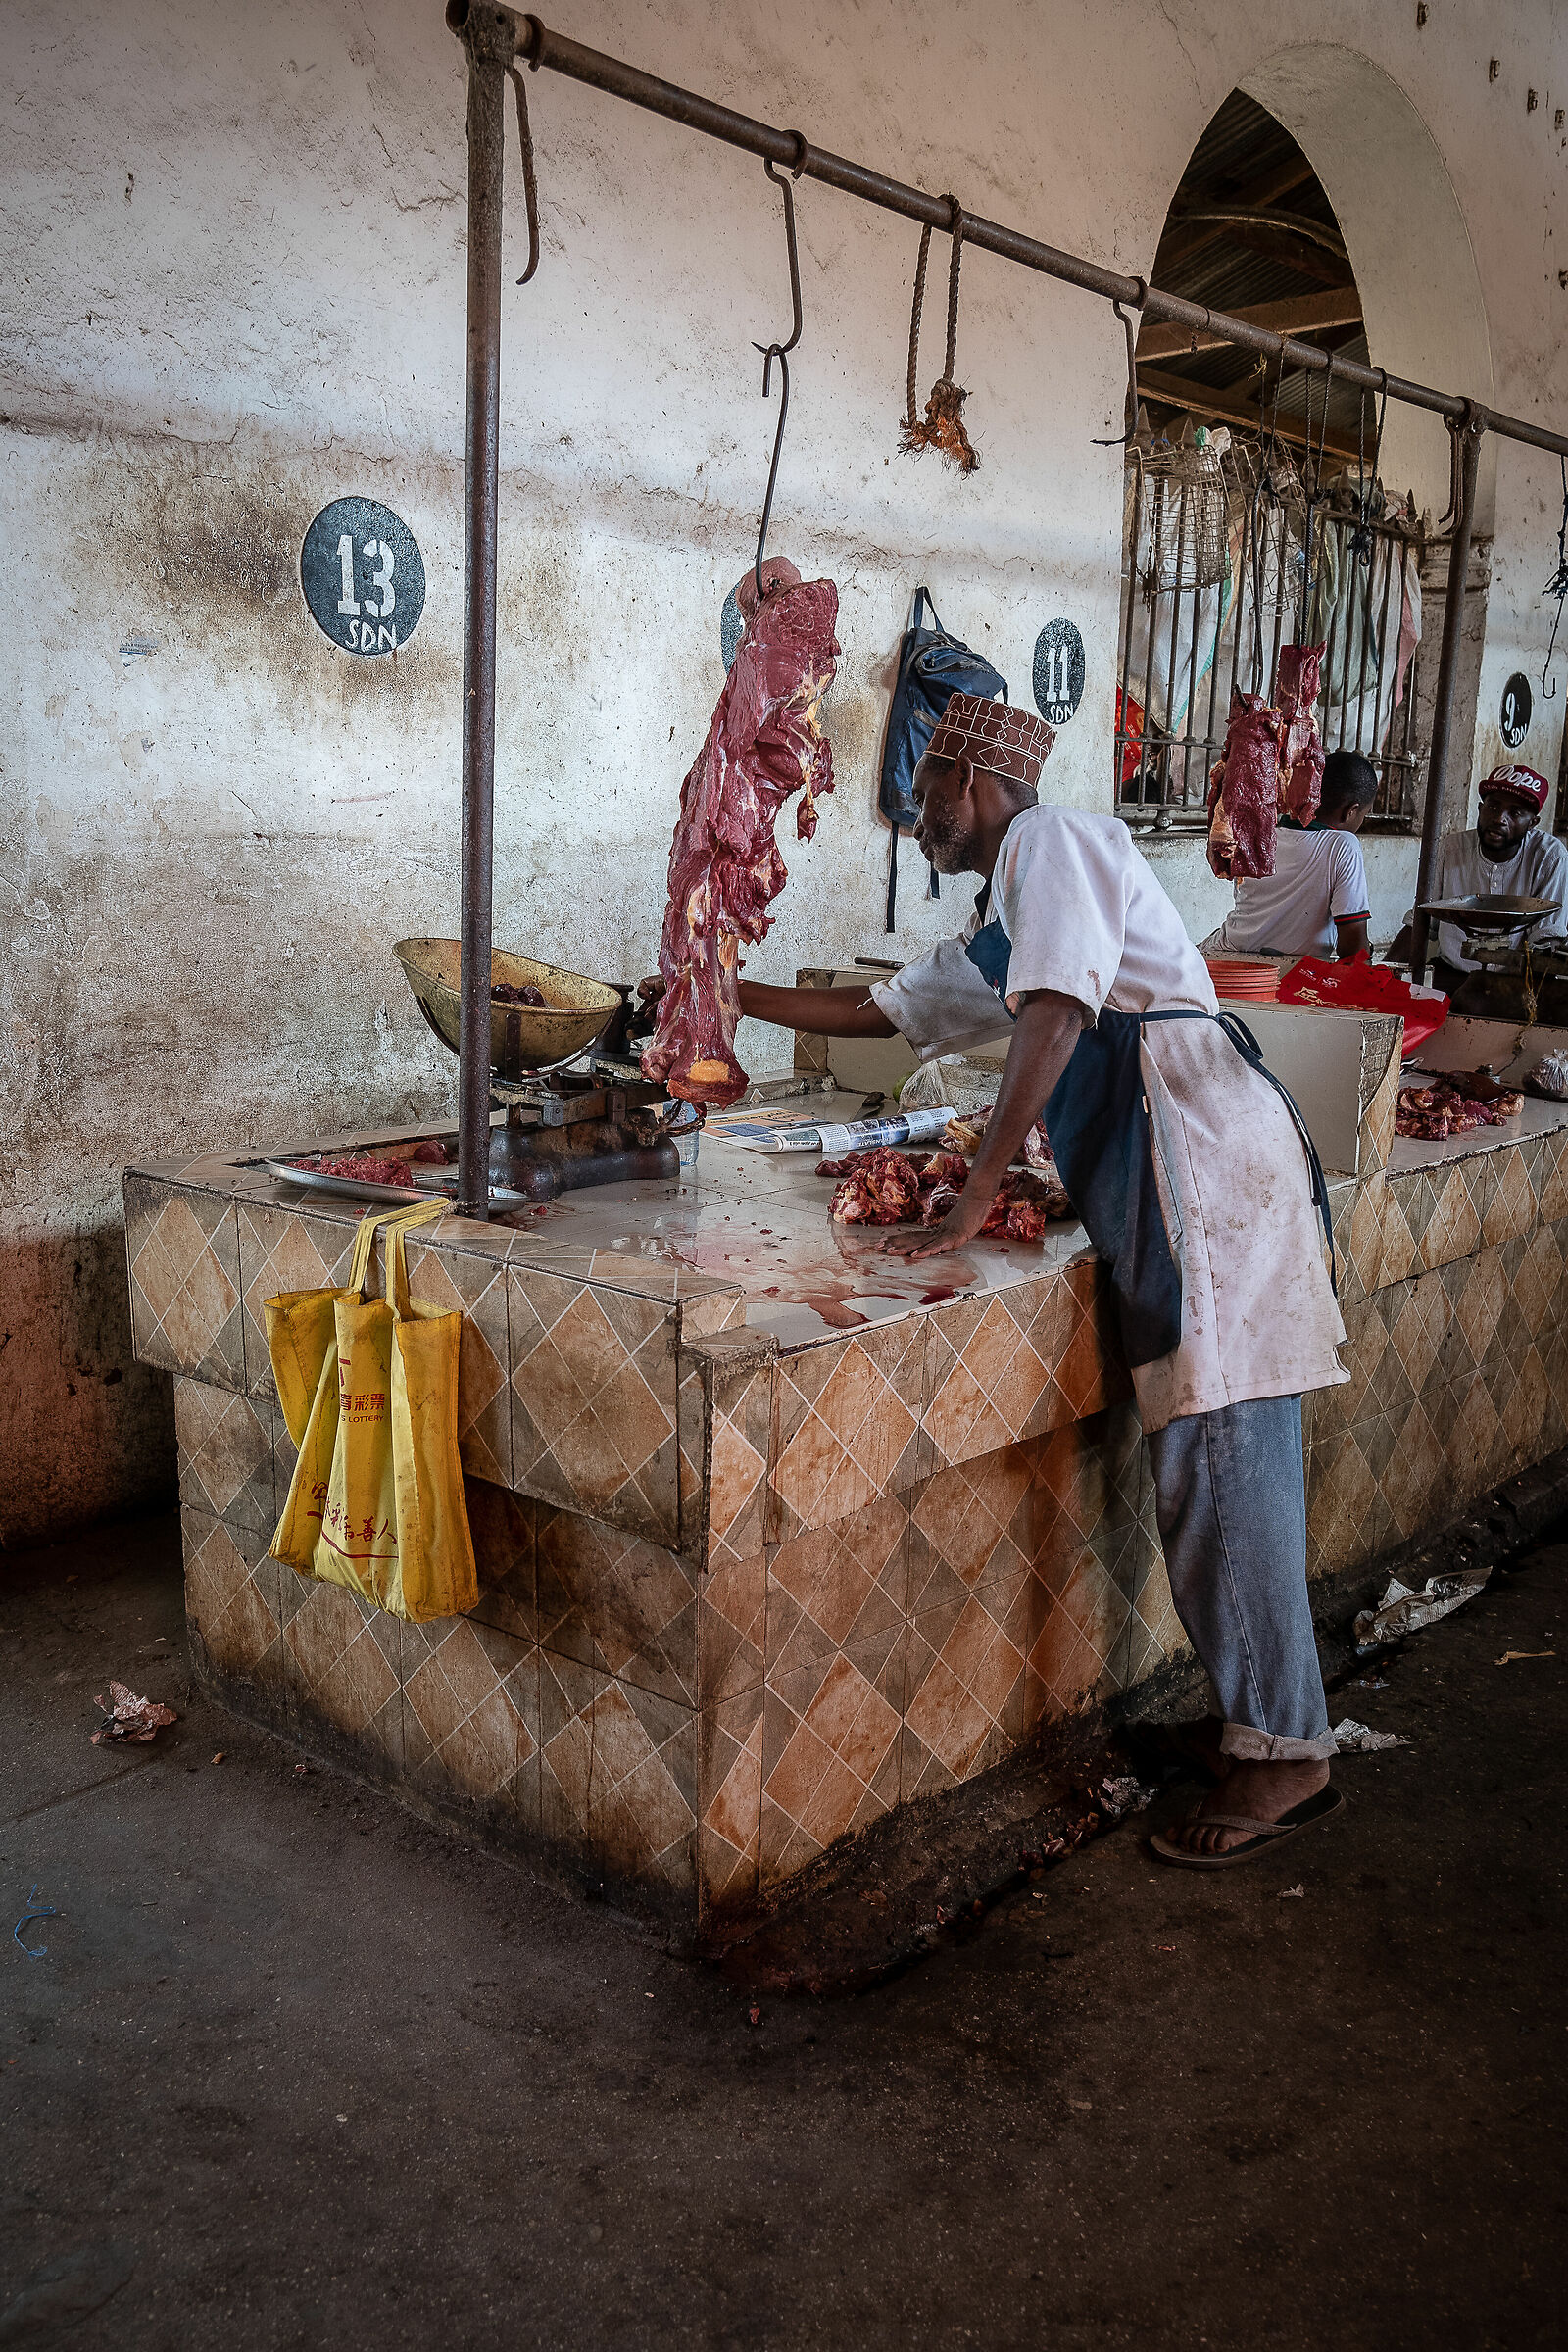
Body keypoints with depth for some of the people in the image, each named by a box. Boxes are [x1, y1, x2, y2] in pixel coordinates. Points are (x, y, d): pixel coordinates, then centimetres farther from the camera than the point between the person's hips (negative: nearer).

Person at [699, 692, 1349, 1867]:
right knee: (1204, 1454, 9)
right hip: (1156, 1188, 9)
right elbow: (874, 1011, 39)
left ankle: (1285, 1754, -4)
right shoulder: (989, 938, 28)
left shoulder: (1051, 840, 0)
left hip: (1206, 1149, -9)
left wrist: (976, 1195, -12)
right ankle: (1256, 1706, 17)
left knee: (1220, 1451, -10)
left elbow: (1056, 1020, -13)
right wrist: (733, 996, 42)